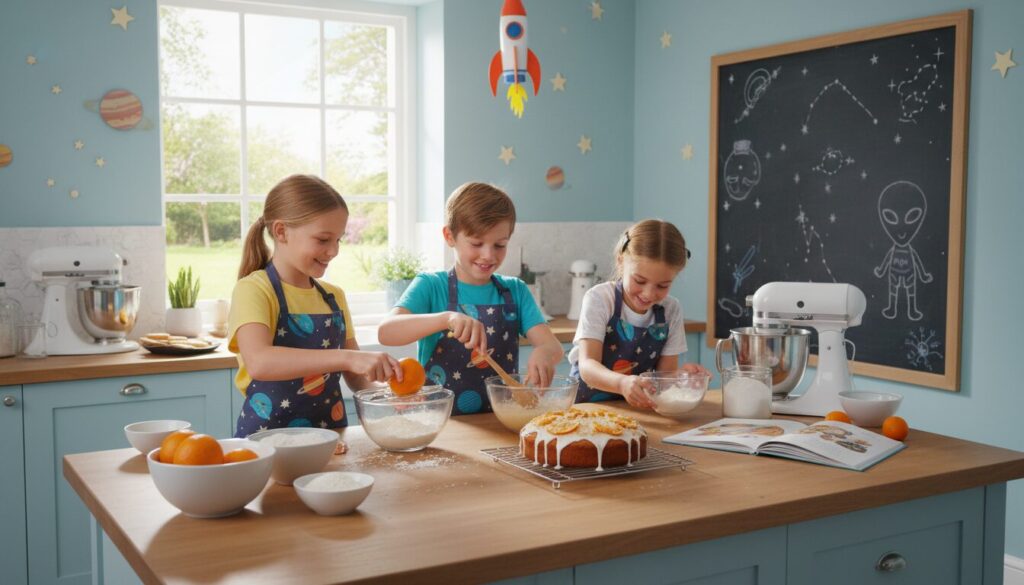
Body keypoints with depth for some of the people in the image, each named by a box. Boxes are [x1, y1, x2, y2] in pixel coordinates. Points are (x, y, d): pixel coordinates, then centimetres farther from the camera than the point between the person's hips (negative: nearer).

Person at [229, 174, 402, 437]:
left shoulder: (334, 296, 11)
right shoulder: (253, 290, -7)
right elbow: (259, 362, -26)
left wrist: (388, 382, -5)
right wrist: (348, 358, -32)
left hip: (330, 433, 4)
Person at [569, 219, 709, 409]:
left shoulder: (671, 310, 0)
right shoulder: (599, 299, -12)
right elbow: (587, 366, -21)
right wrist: (622, 383, -41)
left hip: (639, 406, 3)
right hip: (588, 403, -3)